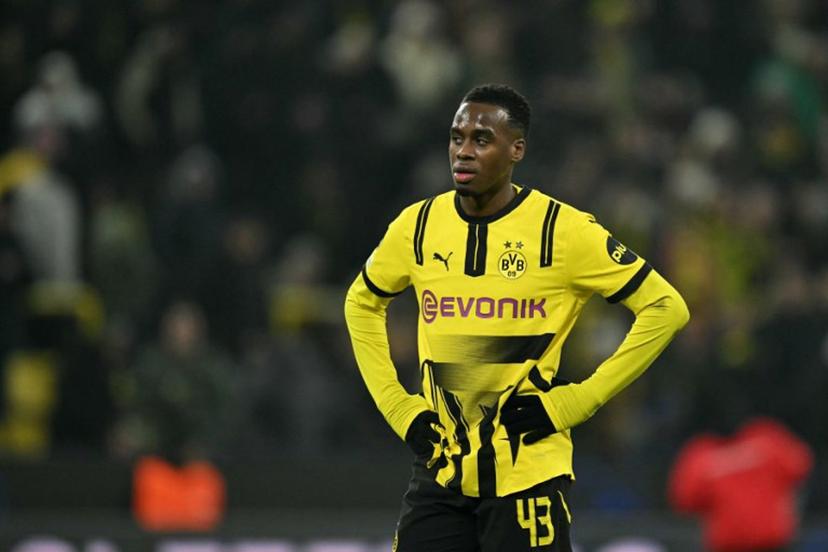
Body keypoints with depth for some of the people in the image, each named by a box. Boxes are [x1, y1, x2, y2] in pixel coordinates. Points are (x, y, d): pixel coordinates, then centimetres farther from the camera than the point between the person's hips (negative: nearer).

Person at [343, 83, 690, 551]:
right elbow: (362, 304, 22)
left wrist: (576, 401, -9)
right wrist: (396, 406, 10)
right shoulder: (418, 227, 4)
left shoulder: (562, 231, -8)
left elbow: (666, 308, -6)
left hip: (528, 474, -4)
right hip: (440, 473, 4)